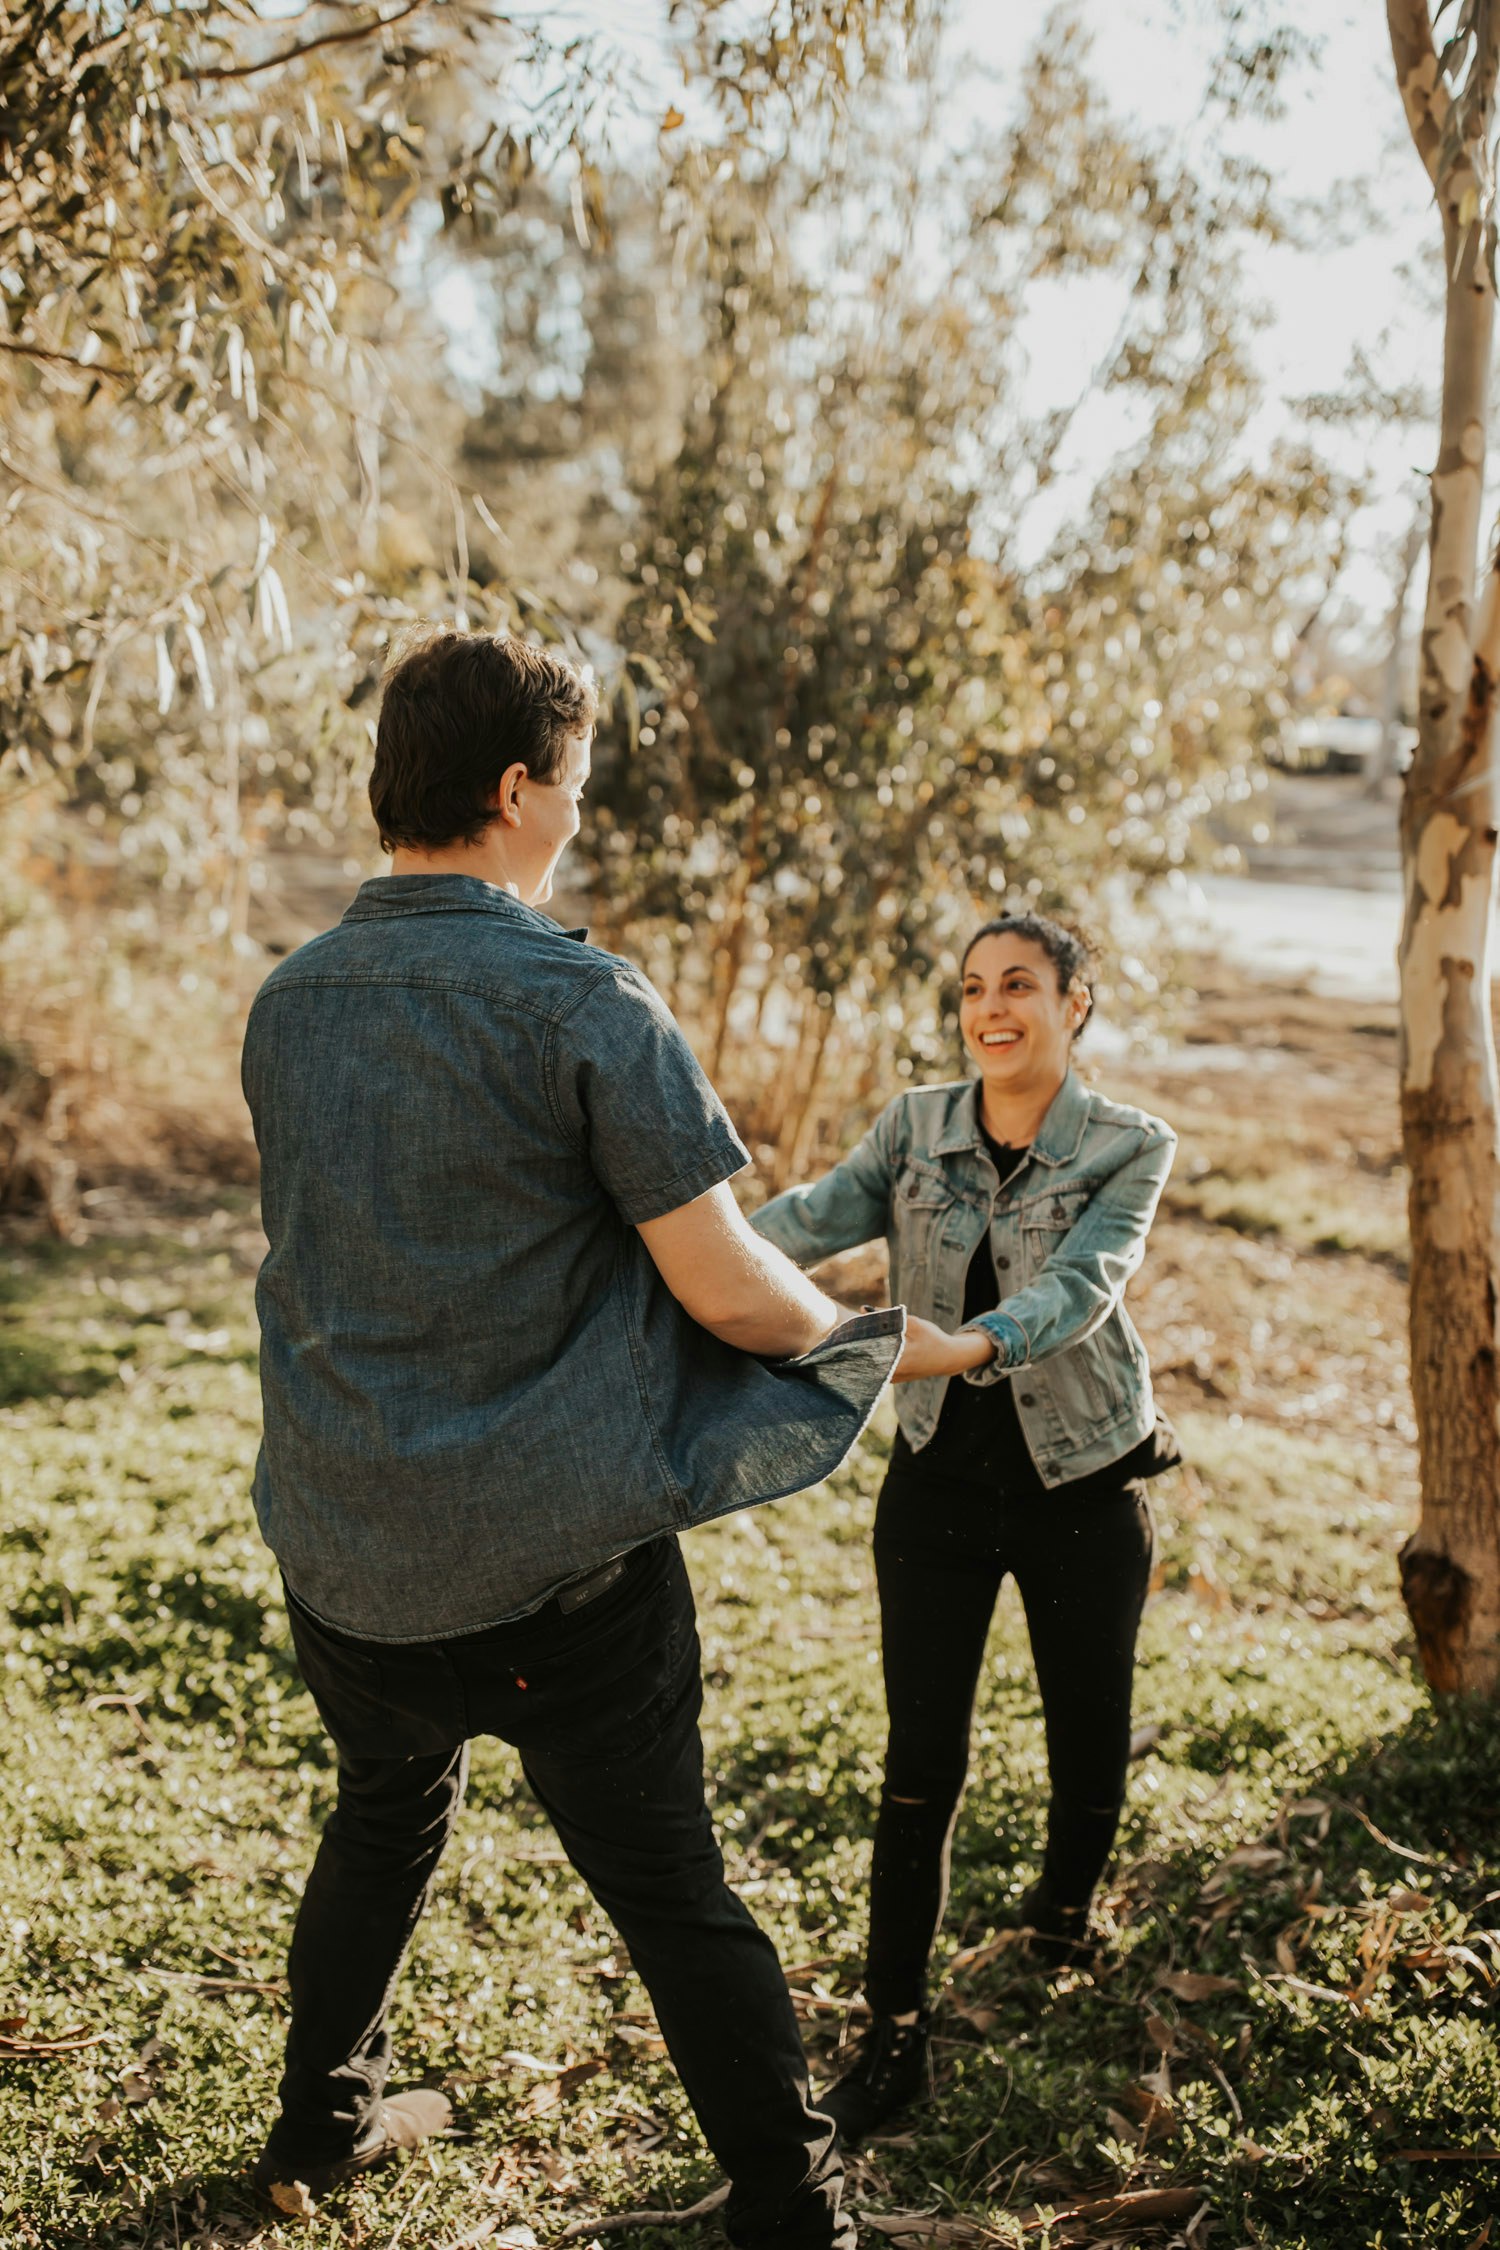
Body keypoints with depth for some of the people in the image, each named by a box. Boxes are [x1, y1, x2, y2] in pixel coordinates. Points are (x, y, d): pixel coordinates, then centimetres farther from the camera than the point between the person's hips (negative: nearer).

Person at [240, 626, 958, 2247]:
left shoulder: (287, 1004, 3)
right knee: (674, 1900, 11)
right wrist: (874, 1342, 5)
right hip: (555, 1566, -6)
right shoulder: (582, 1002, -17)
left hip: (340, 1553, 6)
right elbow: (724, 1288, -17)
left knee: (387, 1818, 30)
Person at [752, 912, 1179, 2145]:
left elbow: (1080, 1285, -27)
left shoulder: (1130, 1147, -11)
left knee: (1089, 1742, 14)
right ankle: (894, 2035, 14)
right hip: (939, 1484, 1)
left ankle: (1064, 1908, 47)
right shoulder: (916, 1127, -3)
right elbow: (817, 1214, -19)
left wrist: (966, 1343, -47)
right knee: (921, 1764, 0)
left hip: (1082, 1489, -1)